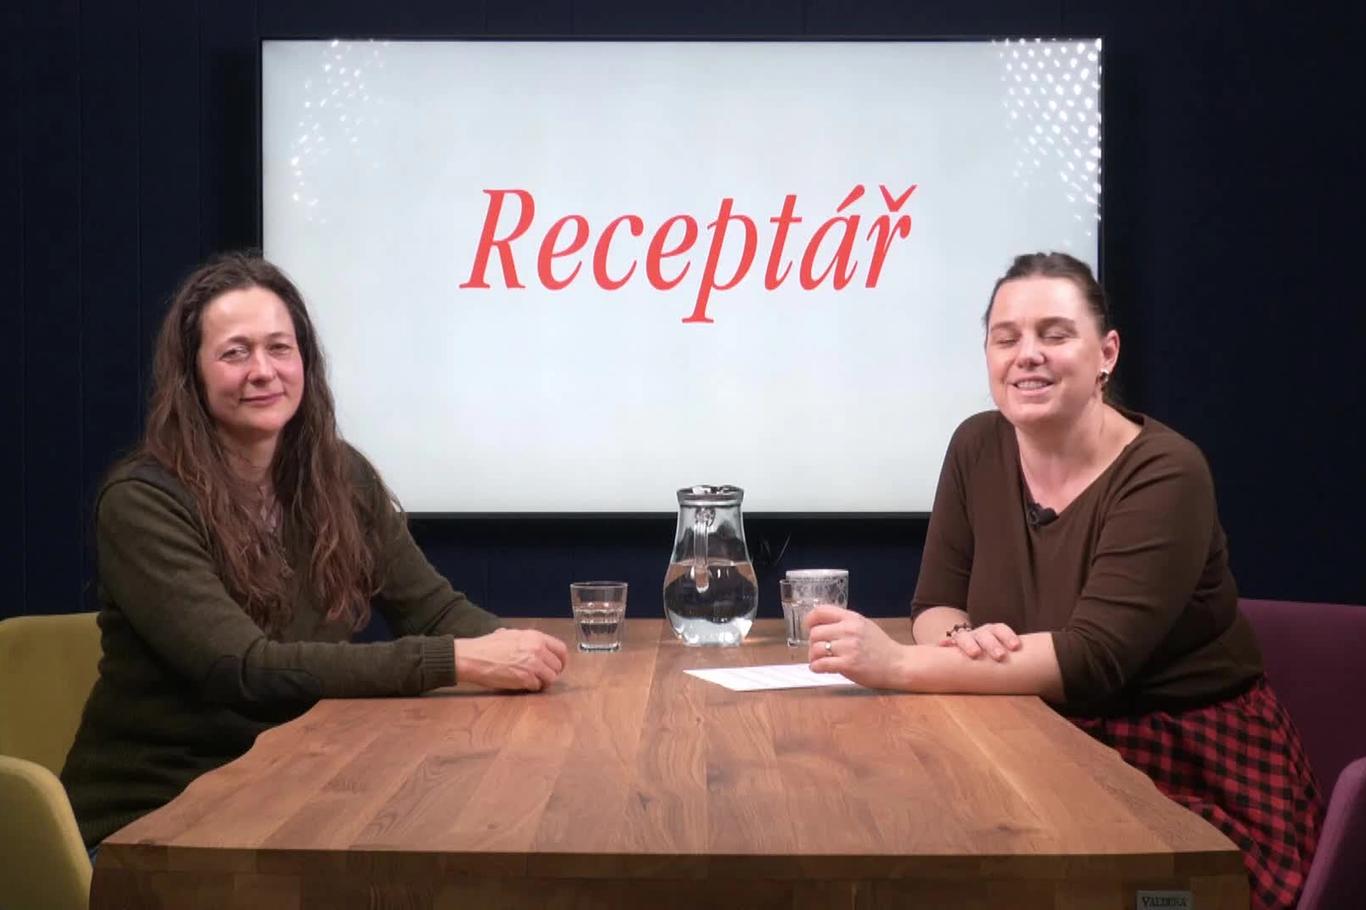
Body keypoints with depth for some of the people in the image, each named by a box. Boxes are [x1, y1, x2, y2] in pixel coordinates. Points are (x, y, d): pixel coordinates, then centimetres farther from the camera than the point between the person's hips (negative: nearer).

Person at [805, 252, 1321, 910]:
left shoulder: (1164, 475, -18)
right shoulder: (978, 449, 1)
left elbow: (1093, 659, -28)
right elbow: (936, 604, 3)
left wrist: (899, 665, -35)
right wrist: (963, 642, -23)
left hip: (1193, 767, -5)